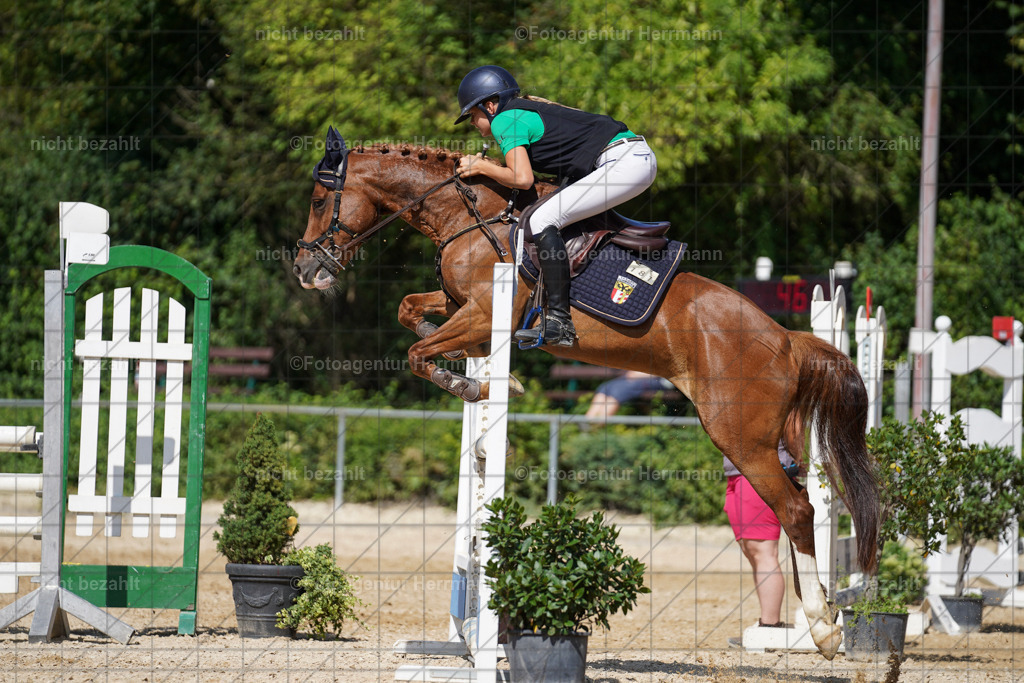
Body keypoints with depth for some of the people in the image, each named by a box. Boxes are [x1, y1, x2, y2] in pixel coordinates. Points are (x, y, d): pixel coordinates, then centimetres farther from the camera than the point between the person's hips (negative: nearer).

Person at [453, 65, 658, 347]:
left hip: (624, 162, -10)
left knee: (542, 221, -15)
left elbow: (522, 178, -15)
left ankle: (559, 322, -20)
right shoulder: (530, 110, 24)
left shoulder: (505, 120, -4)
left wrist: (481, 167, 1)